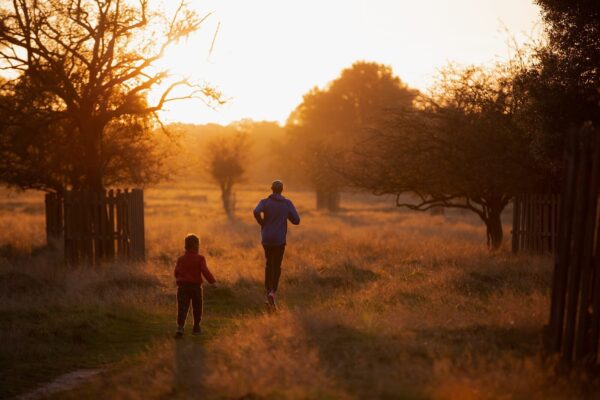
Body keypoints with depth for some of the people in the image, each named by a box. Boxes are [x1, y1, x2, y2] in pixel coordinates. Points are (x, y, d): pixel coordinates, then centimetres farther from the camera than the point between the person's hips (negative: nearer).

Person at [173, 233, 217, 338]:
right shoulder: (200, 258, -5)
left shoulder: (181, 259, 6)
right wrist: (213, 281, -7)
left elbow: (176, 272, 11)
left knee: (182, 308, -5)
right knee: (197, 308, 15)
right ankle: (196, 327, 23)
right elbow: (205, 271, -13)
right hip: (195, 286, -2)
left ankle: (180, 327, -23)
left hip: (182, 286, 2)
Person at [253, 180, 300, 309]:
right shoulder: (288, 203, -2)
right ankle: (272, 292, -23)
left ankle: (268, 291, 18)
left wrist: (262, 223, -5)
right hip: (280, 240, -2)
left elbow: (256, 212, -24)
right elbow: (296, 220, 0)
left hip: (266, 239, 2)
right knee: (276, 267, 0)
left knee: (269, 264, 20)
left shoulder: (265, 202, -3)